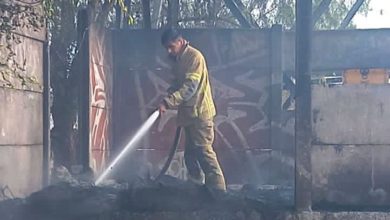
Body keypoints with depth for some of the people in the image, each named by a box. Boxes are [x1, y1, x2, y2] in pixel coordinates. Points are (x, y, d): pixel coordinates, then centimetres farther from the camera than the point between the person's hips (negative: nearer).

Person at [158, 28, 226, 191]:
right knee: (190, 154, 10)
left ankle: (218, 190, -13)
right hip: (189, 114, 9)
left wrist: (167, 102, -29)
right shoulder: (179, 60, 16)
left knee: (204, 152, -13)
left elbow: (190, 87, -22)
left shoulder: (194, 56, -12)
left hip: (199, 112, -9)